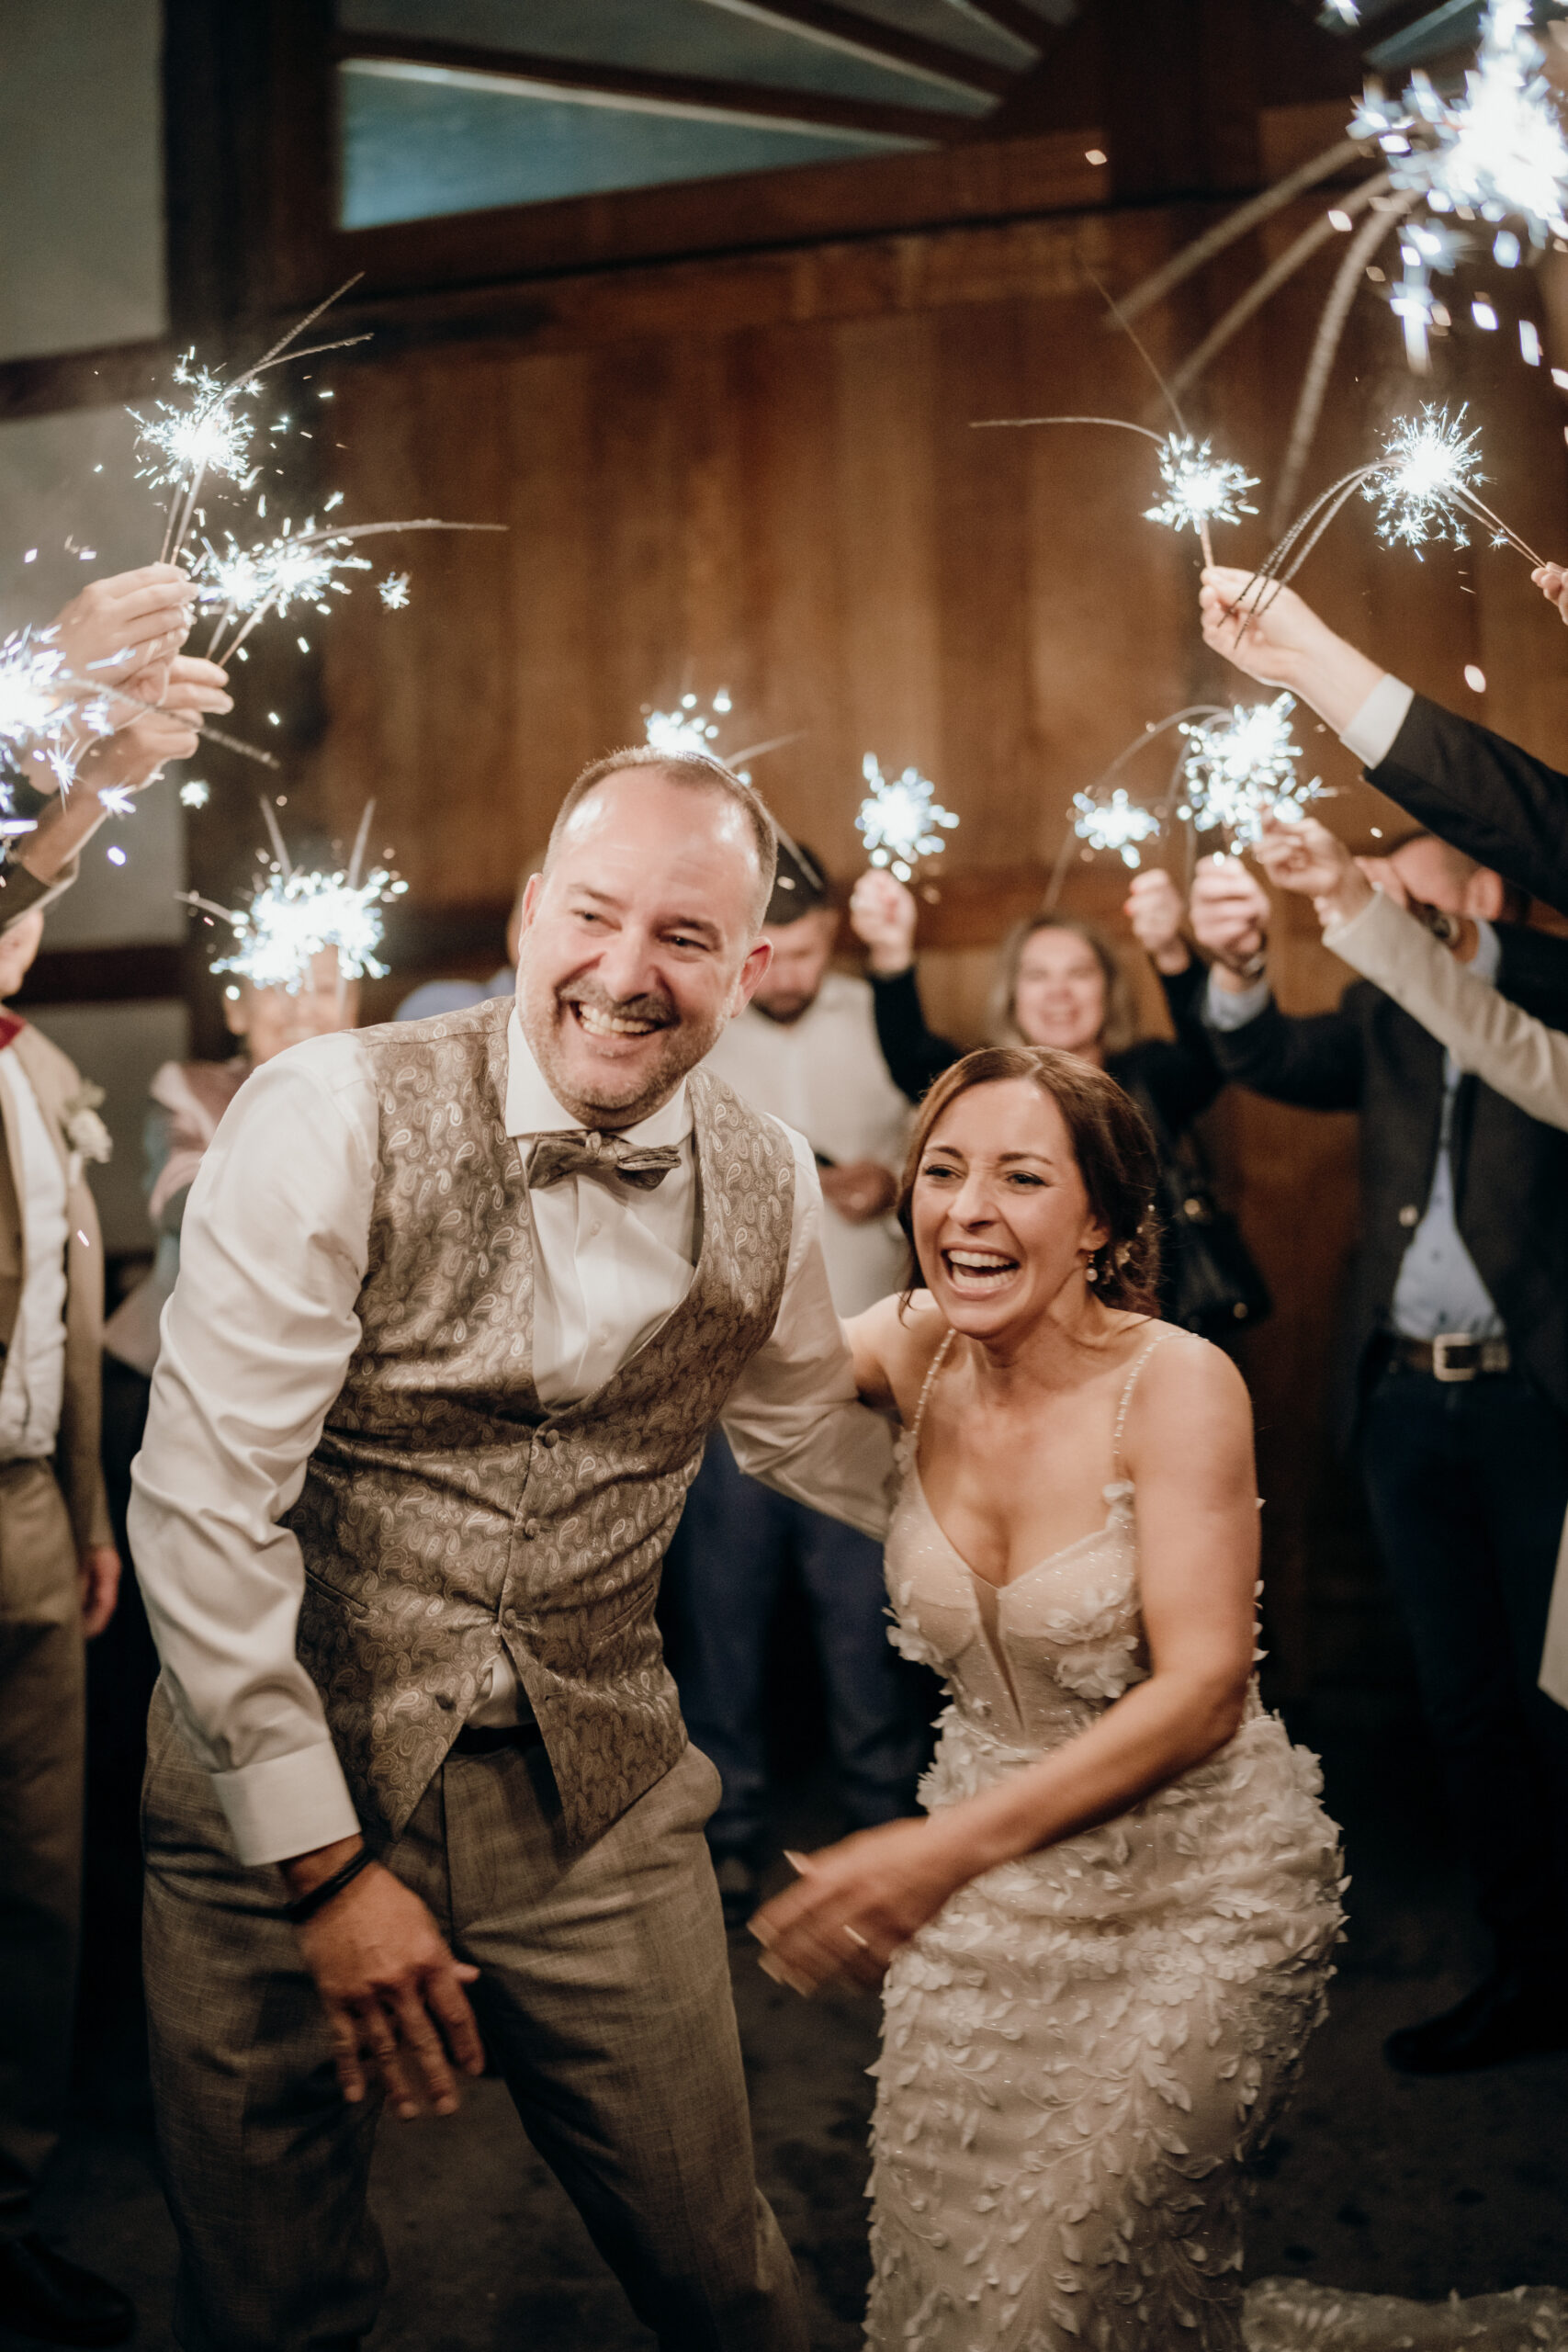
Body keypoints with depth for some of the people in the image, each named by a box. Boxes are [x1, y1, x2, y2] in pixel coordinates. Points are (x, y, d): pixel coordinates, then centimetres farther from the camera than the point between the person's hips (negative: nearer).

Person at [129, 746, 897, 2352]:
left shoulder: (765, 1186, -1)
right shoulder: (333, 1116, -16)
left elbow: (808, 1430, 18)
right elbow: (202, 1504, -17)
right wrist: (325, 1859, -15)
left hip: (598, 1804, 3)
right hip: (283, 1796, -2)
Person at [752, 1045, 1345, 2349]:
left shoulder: (1177, 1382, -20)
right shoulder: (916, 1352, -6)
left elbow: (1203, 1692, -26)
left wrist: (949, 1846, -35)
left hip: (1193, 1884, -4)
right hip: (988, 1867, 4)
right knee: (939, 2242, 9)